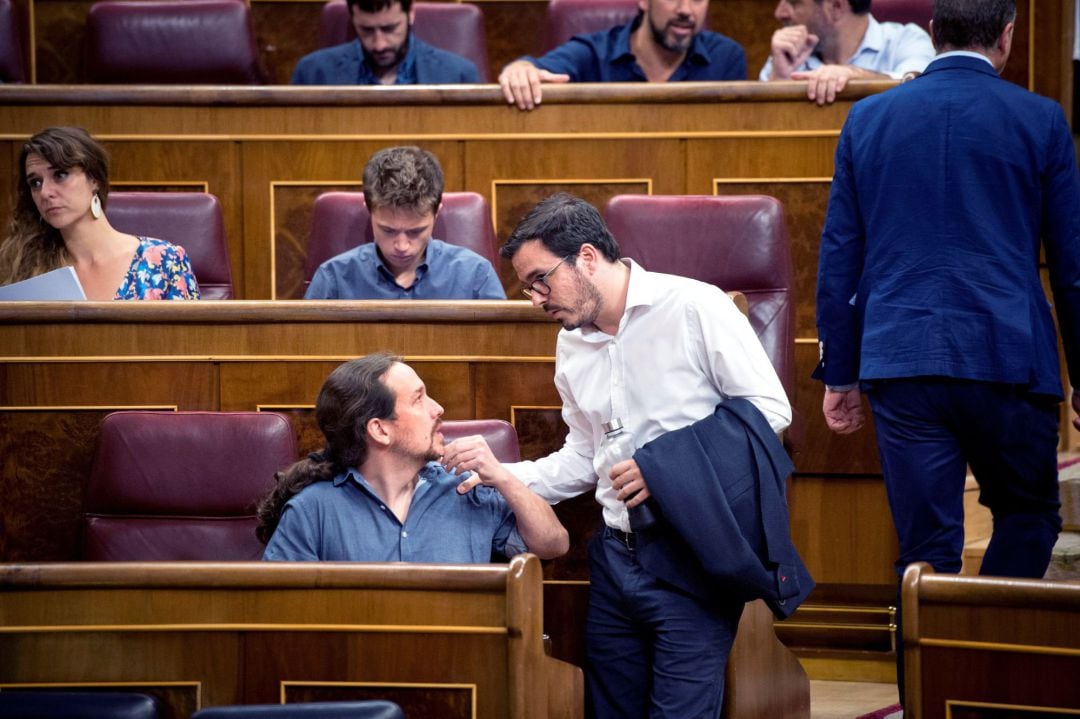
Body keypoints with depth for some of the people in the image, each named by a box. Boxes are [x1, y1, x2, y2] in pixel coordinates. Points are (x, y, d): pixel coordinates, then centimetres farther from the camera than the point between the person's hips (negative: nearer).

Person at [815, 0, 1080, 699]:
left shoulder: (868, 118, 8)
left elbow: (838, 257, 10)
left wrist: (840, 372, 16)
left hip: (900, 358, 2)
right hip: (1009, 356, -2)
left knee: (926, 544, 5)